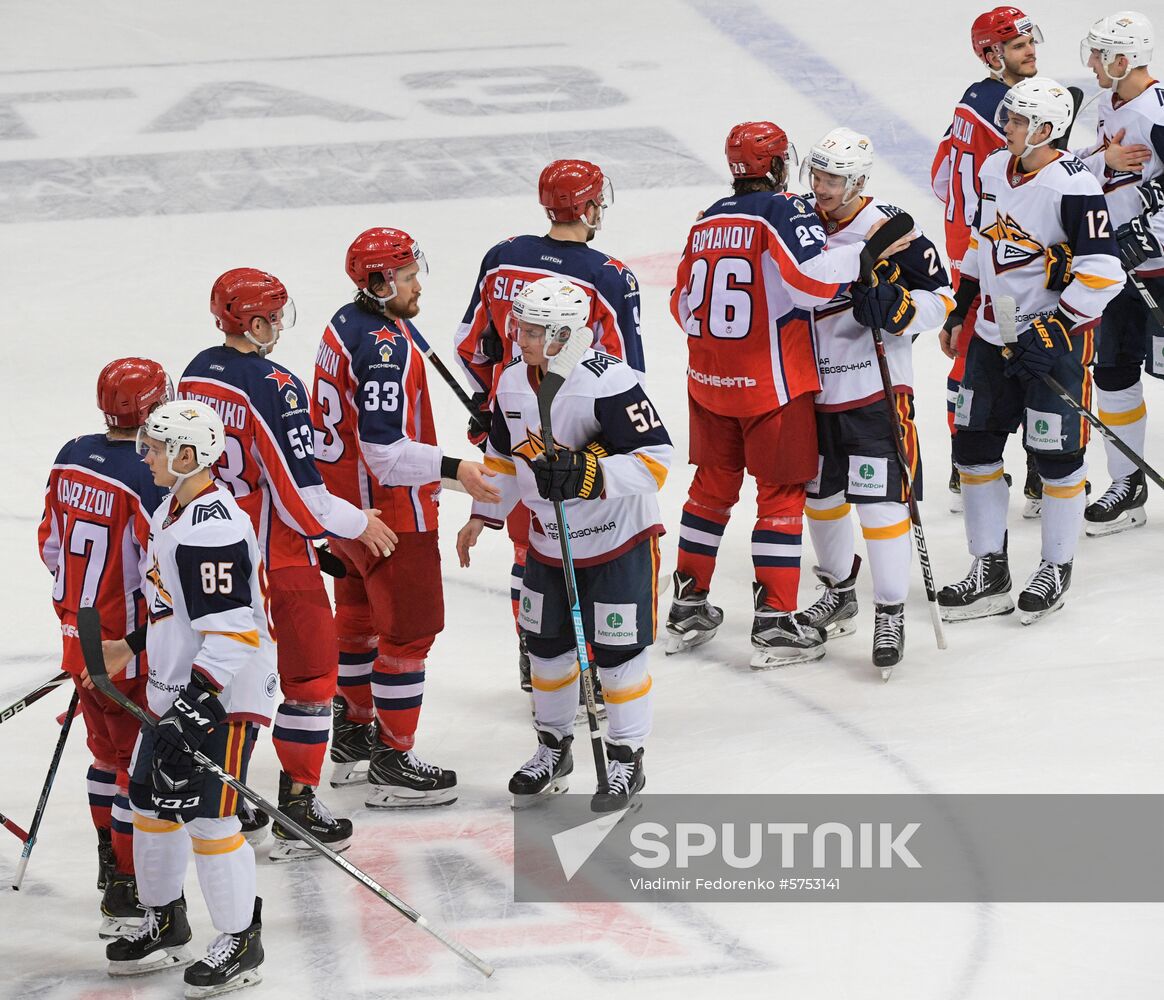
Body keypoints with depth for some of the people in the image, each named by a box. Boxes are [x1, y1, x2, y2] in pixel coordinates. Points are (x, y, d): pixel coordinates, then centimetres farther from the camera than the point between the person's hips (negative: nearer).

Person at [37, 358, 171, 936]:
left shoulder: (72, 458, 1)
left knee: (109, 751, 24)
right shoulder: (148, 480, -24)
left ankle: (109, 861, 39)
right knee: (142, 769, 0)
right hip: (130, 649, -8)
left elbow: (53, 544, 12)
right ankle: (126, 896, 2)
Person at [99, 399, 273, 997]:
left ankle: (240, 942, 4)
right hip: (175, 689, 11)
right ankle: (164, 925, 32)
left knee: (207, 816, -8)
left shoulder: (212, 528, -23)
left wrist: (201, 697, -29)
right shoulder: (174, 512, 10)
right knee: (151, 801, 17)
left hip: (223, 694, -11)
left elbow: (230, 625, -27)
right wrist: (131, 646, 30)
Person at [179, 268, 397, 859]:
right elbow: (301, 499, -21)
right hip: (276, 561, -8)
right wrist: (359, 524, -5)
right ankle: (297, 808, 5)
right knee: (310, 675, 4)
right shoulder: (273, 388, -22)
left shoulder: (194, 377, 2)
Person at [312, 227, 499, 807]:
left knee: (359, 616, 23)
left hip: (342, 499, 10)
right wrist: (451, 469, -31)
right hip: (387, 511, -10)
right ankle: (392, 765, 2)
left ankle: (354, 736, 38)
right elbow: (386, 452, -29)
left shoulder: (346, 325, 6)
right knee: (409, 628, -2)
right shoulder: (385, 346, -25)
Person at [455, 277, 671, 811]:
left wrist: (590, 475, -37)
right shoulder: (513, 382, -3)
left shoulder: (606, 384, -26)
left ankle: (626, 759, 16)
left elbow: (655, 459, -27)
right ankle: (553, 747, 33)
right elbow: (505, 456, 14)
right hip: (549, 541, 7)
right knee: (548, 645, 14)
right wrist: (483, 516, 13)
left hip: (618, 541, -7)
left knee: (617, 651, 0)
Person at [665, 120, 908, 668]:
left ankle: (687, 607, 23)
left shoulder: (708, 221, 7)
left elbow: (684, 304, 14)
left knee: (712, 486, 18)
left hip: (709, 379, 6)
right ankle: (774, 624, 1)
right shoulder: (784, 211, -12)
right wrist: (864, 252, -21)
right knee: (782, 494, 2)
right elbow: (811, 279, -29)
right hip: (772, 383, -6)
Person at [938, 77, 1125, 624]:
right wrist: (961, 306, 21)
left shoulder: (1074, 186, -20)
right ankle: (989, 569, 17)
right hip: (994, 334, 7)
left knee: (1056, 454, 1)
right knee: (974, 446, 7)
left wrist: (1052, 333, -23)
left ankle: (1056, 569, 18)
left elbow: (1103, 273, -22)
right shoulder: (994, 170, 4)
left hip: (1056, 339, -7)